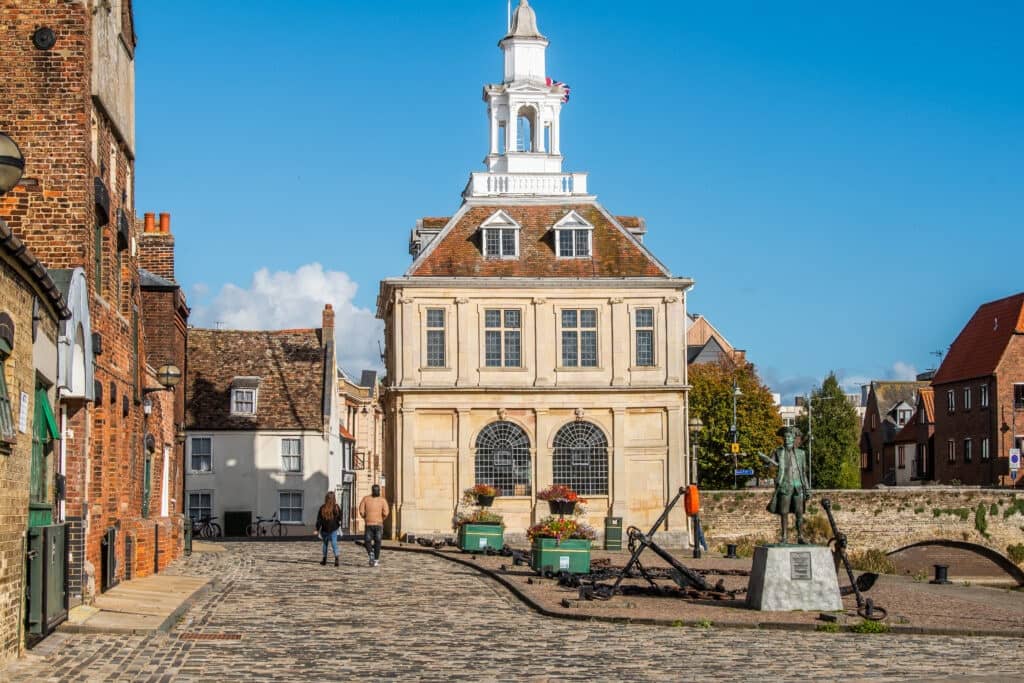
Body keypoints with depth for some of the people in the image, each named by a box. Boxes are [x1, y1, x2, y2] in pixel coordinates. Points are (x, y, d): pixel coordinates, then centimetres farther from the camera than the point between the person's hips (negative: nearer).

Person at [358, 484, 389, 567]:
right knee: (377, 542, 10)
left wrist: (365, 517, 12)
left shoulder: (365, 499, 1)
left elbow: (361, 511, -6)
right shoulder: (383, 500, -1)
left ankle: (371, 553, -15)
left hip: (368, 524, 0)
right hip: (379, 524, 0)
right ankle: (376, 560, 8)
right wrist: (382, 519, 9)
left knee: (368, 541, 11)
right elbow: (385, 513, -10)